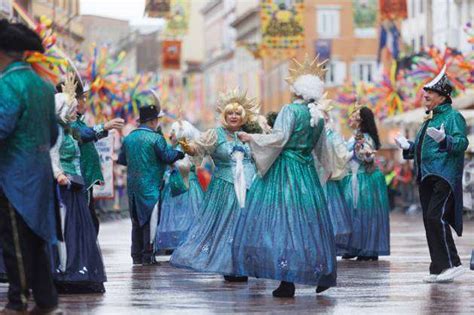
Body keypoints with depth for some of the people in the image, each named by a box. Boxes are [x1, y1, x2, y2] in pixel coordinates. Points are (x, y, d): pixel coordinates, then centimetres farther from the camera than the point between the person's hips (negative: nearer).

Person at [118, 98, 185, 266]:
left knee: (136, 221, 14)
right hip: (150, 186, -6)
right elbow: (167, 156, -10)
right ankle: (147, 256, -2)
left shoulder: (128, 138, 7)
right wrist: (181, 153, 7)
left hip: (133, 186, 6)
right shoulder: (156, 138, -12)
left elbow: (121, 159, 15)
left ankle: (137, 256, 17)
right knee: (150, 221, -1)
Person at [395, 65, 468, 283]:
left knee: (436, 217, -18)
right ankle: (439, 268, 11)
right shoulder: (429, 119, 22)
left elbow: (462, 143, -17)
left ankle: (452, 264, -12)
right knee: (429, 221, 6)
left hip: (444, 177, -9)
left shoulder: (453, 116, -5)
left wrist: (444, 139, -33)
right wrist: (408, 146, 13)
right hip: (427, 178, 9)